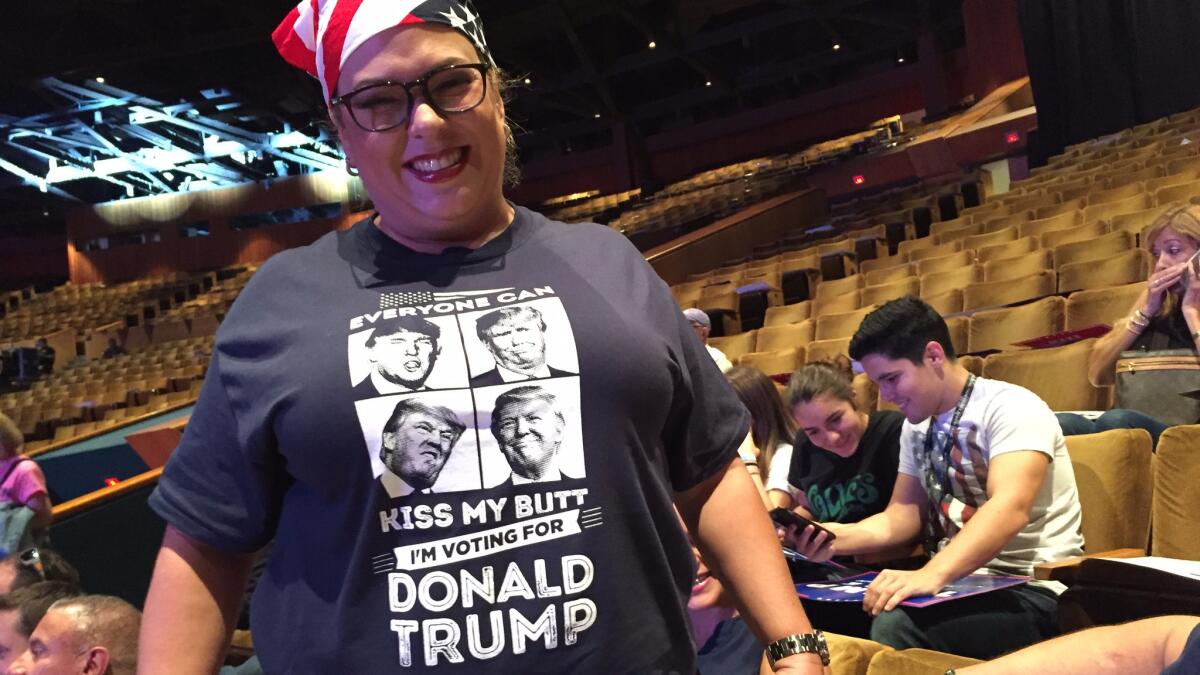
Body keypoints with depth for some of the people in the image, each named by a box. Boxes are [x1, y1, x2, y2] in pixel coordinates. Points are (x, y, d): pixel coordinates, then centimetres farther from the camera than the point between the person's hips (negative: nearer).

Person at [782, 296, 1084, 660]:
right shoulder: (917, 425, 11)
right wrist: (838, 537, -9)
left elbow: (1010, 508, -28)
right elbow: (902, 515, 11)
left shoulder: (1010, 407, -13)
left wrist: (932, 573, -43)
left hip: (1030, 590, -6)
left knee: (893, 627, -33)